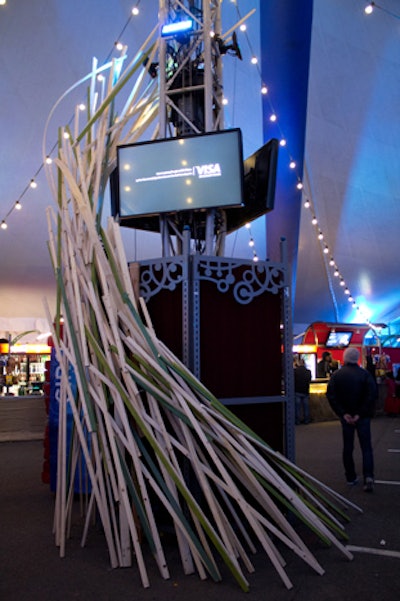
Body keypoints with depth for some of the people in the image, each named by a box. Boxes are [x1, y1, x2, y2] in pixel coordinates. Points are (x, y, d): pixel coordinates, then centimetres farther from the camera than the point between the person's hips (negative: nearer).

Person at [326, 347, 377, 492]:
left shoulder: (336, 375, -3)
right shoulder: (365, 374, -9)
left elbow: (331, 396, -9)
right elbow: (371, 395, -16)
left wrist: (343, 413, -9)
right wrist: (360, 413, -12)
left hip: (346, 416, 2)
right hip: (362, 416, -2)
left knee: (348, 447, 14)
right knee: (366, 447, 2)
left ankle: (351, 477, 19)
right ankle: (368, 477, -13)